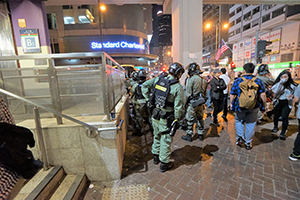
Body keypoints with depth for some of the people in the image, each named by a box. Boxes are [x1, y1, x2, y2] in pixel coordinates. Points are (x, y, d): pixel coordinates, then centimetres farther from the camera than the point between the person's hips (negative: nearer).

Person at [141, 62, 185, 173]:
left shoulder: (158, 80, -3)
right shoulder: (177, 87, -18)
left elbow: (144, 85, 5)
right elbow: (178, 107, -18)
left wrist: (148, 98, 9)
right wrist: (178, 119, -3)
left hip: (155, 115, 6)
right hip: (166, 119, -5)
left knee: (157, 136, 24)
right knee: (165, 140, 11)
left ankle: (156, 156, 44)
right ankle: (164, 163, 29)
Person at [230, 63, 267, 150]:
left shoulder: (237, 80, -5)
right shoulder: (258, 81, -3)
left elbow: (232, 95, -3)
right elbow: (262, 95, -5)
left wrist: (231, 104, 9)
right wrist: (264, 105, 8)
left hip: (240, 107, -1)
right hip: (253, 107, 1)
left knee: (239, 121, 22)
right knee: (250, 124, 12)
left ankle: (240, 138, 13)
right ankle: (248, 143, 23)